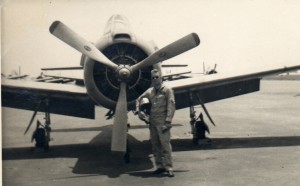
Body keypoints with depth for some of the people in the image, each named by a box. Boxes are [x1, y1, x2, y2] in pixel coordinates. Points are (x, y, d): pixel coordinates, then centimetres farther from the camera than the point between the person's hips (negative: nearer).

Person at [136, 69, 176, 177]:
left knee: (165, 145, -8)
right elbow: (139, 99, 27)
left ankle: (169, 168, -5)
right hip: (152, 122, 6)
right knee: (155, 146, 9)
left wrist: (167, 122, -16)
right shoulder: (150, 91, 13)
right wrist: (138, 111, 12)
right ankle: (160, 166, 18)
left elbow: (171, 106, -10)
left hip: (162, 122, -6)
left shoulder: (167, 90, -3)